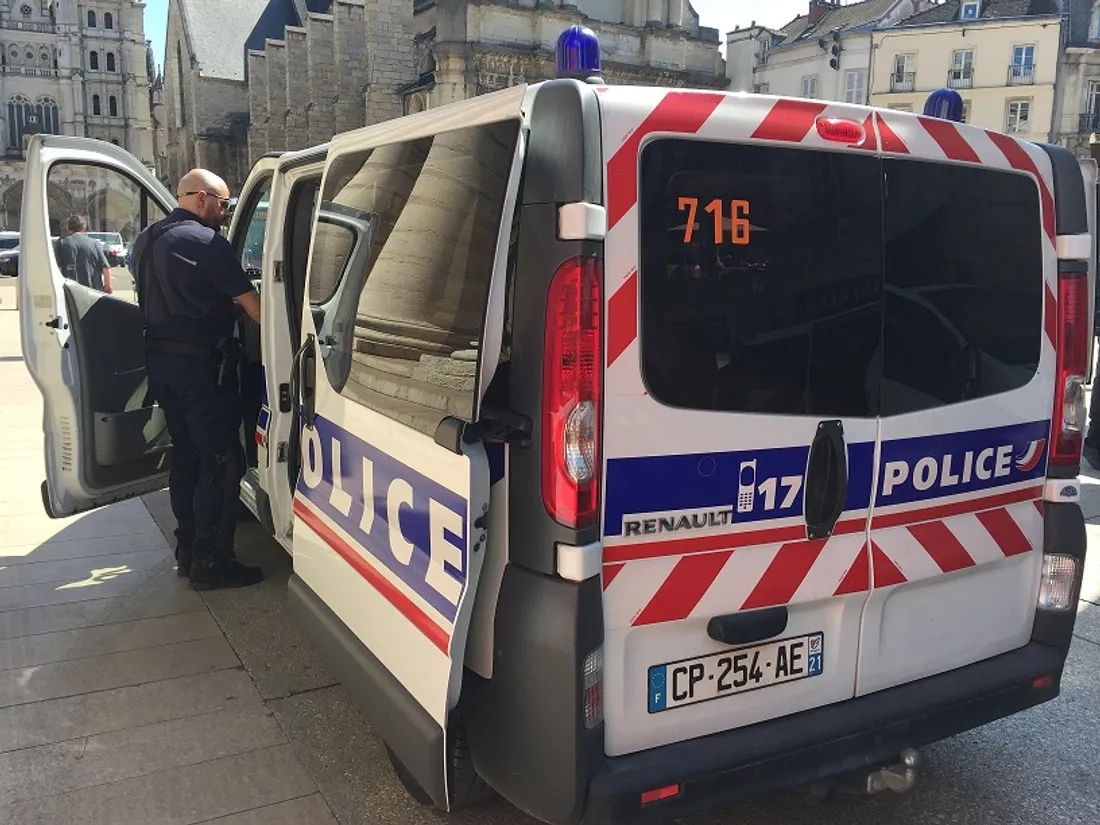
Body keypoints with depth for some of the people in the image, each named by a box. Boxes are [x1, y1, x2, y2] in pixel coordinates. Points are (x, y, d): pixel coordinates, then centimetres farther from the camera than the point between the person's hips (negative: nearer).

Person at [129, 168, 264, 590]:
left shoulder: (146, 241, 15)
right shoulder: (205, 241, -13)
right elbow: (250, 303, -15)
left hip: (159, 358, 9)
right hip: (200, 362, -9)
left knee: (186, 453, 16)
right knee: (222, 460, -4)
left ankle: (187, 549, 23)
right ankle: (210, 562, -2)